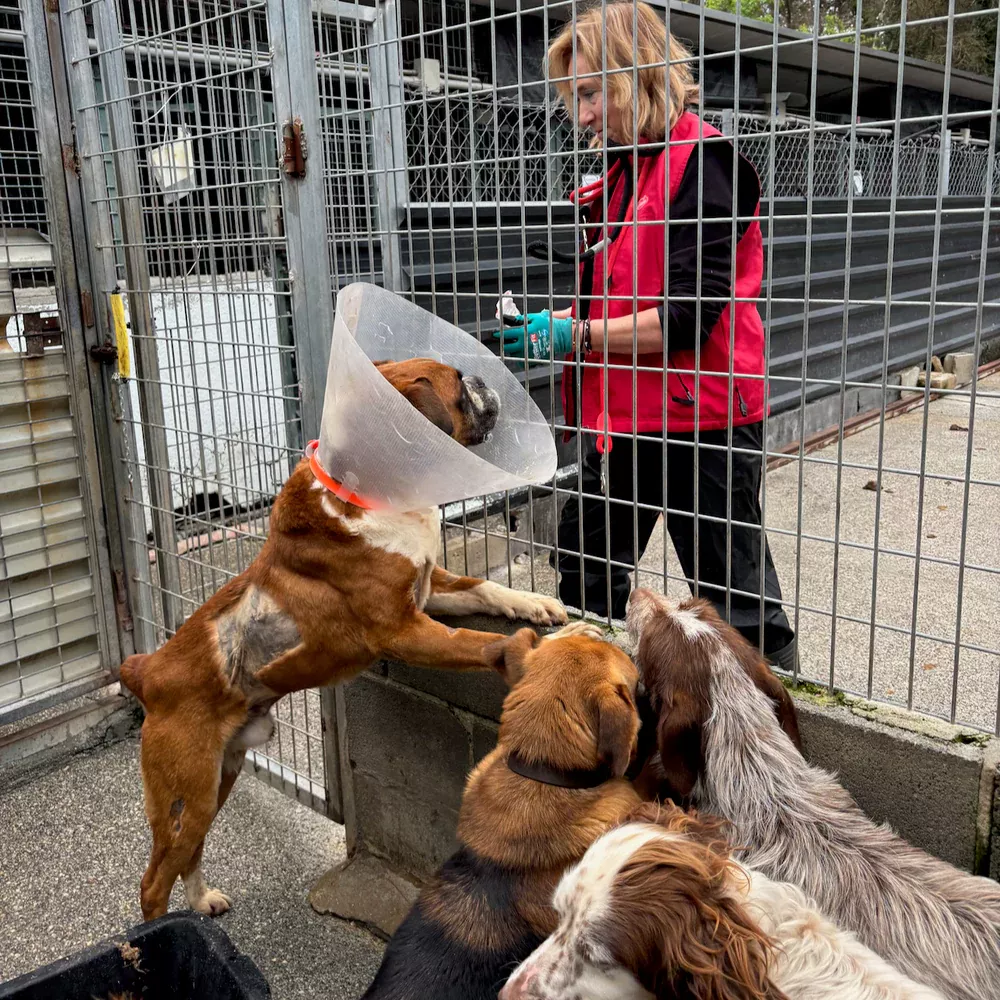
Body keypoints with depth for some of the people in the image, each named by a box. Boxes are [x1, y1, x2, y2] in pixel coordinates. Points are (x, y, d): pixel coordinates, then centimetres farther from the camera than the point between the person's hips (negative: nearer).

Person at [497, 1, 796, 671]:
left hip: (700, 415, -9)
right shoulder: (621, 176, 13)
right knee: (587, 574, 18)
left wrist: (575, 335, -15)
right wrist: (544, 325, 1)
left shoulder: (701, 160, -13)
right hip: (626, 415, 9)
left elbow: (688, 316, -21)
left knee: (736, 591, 4)